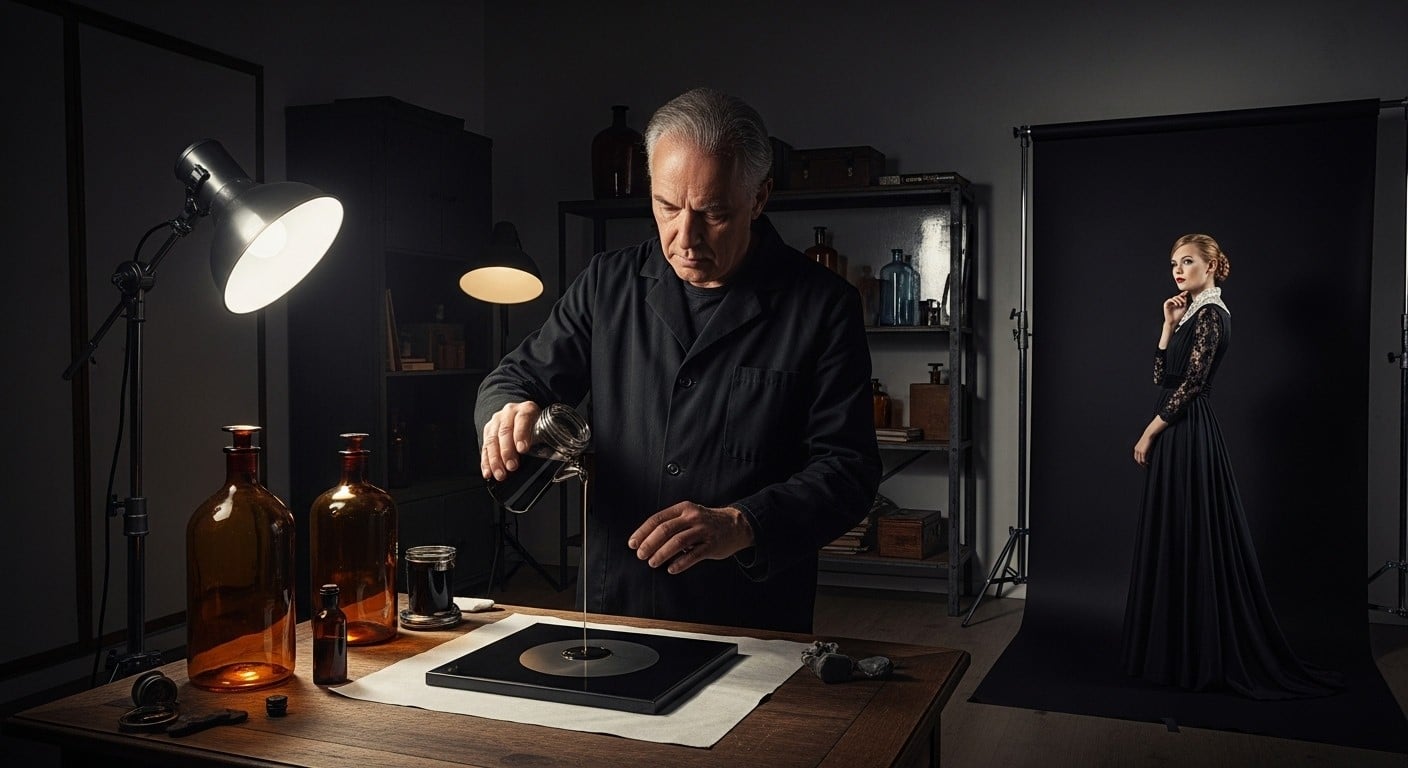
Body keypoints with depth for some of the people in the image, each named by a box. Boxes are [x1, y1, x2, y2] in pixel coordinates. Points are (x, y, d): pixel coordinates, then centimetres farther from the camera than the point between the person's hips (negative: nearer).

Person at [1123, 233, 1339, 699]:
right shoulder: (1191, 314, 16)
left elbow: (1190, 384, -17)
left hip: (1189, 436, -10)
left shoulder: (1211, 314, -11)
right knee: (1173, 539, 12)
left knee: (1190, 538, -4)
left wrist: (1149, 432, -14)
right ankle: (1177, 645, 22)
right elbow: (1161, 376, 12)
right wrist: (1169, 325, 6)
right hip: (1175, 434, 10)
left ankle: (1198, 658, 5)